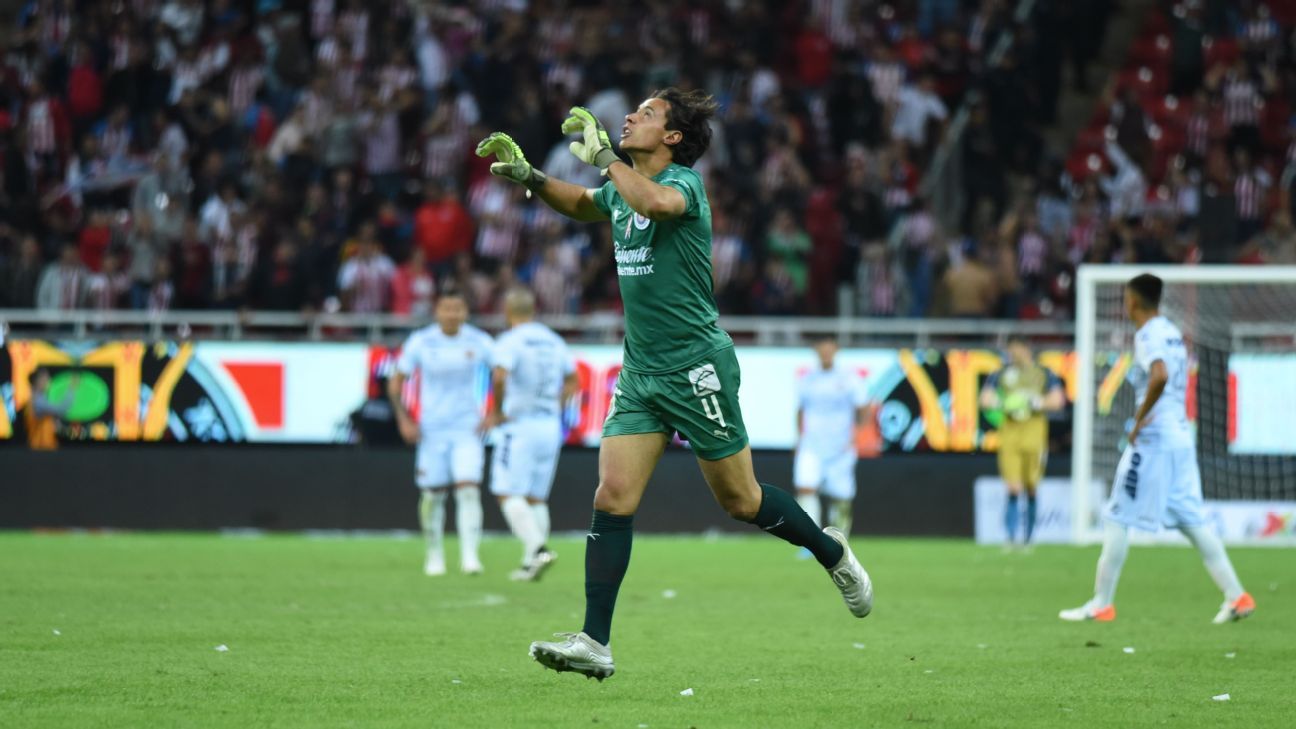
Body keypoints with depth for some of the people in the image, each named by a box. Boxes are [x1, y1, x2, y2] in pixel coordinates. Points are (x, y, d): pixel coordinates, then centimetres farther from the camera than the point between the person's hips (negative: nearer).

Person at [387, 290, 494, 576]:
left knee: (468, 489, -14)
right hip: (432, 431, 0)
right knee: (433, 494, 4)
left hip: (467, 429, 0)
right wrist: (404, 420, -4)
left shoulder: (479, 342, -3)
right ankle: (434, 554, 21)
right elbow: (396, 382, 5)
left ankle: (469, 555, -14)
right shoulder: (420, 342, -4)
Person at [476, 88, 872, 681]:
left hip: (697, 368, -6)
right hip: (640, 374, 7)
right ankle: (595, 643, -9)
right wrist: (527, 176, 17)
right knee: (612, 499, -6)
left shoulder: (683, 181, -14)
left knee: (740, 501, 5)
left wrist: (603, 157, -28)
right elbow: (582, 204, 33)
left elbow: (658, 203, -40)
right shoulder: (622, 189, 10)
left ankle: (832, 553, 31)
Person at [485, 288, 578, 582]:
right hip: (551, 426, 7)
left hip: (520, 424, -7)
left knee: (508, 494, -5)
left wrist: (497, 411, -13)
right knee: (536, 497, 12)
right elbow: (572, 382, 20)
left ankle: (538, 548, -23)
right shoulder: (554, 342, 11)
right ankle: (530, 563, 9)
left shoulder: (510, 342, -10)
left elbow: (499, 378, -26)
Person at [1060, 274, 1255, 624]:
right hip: (1182, 437, 9)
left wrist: (1139, 420, -21)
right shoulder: (1173, 333, 15)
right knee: (1191, 521, 10)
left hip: (1152, 440, -9)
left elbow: (1160, 376, -30)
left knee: (1118, 518, -1)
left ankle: (1101, 603, 1)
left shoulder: (1147, 336, -12)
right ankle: (1235, 596, 4)